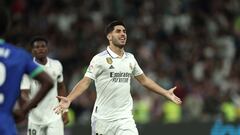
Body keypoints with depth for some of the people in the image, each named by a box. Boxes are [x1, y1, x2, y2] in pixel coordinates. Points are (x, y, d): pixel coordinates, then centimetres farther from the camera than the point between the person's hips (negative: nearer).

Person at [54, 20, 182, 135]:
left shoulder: (130, 58, 10)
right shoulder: (100, 59, -6)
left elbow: (144, 80, 23)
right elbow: (85, 82, -12)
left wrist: (166, 93, 24)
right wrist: (68, 99, -26)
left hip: (125, 118, 3)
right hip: (102, 119, -3)